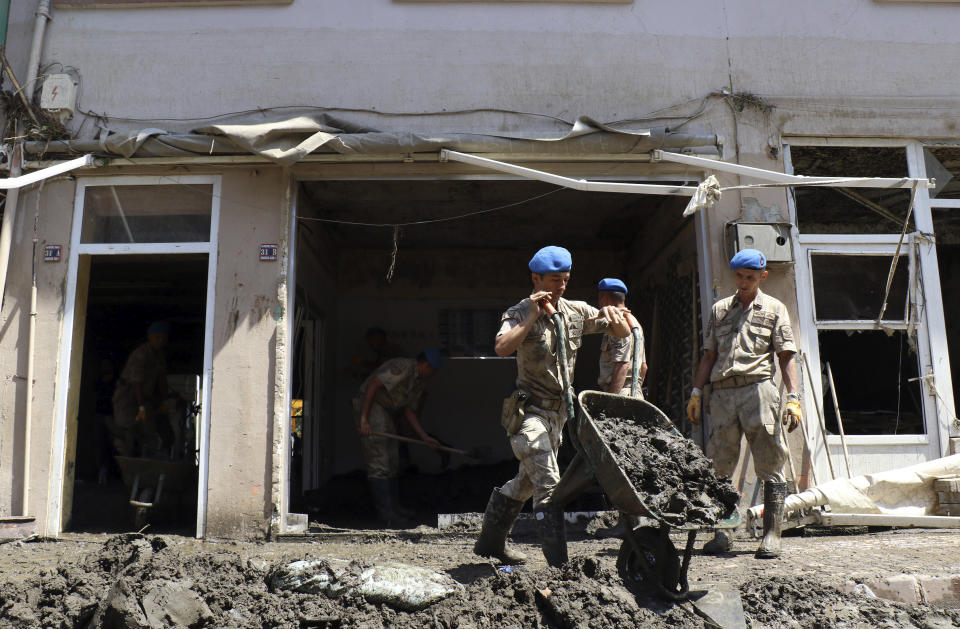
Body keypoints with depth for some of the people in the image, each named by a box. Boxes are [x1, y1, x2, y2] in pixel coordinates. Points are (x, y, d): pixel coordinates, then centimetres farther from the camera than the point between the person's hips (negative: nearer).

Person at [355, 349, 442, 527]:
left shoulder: (420, 381, 12)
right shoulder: (404, 367, -19)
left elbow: (408, 410, 16)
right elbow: (373, 384, -25)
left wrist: (424, 436, 8)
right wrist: (364, 418, -27)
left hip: (385, 411, 10)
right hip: (369, 405, -10)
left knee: (392, 462, 12)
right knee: (378, 462, -10)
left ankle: (394, 507, 20)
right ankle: (387, 513, -10)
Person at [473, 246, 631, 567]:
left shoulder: (575, 311, 6)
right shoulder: (520, 313, -10)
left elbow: (623, 332, 10)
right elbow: (502, 347, -30)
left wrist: (611, 315, -11)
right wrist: (532, 317, -29)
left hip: (558, 411, 7)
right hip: (529, 410, -7)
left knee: (527, 481, 19)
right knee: (549, 485, -15)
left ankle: (490, 541, 36)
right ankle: (559, 564, -12)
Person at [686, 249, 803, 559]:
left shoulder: (774, 309, 12)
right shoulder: (719, 309, 20)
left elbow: (786, 357, 5)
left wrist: (793, 398, -5)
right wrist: (696, 392, 10)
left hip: (758, 389, -3)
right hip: (722, 393, 3)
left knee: (770, 466, -3)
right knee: (719, 467, 2)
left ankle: (771, 535, 1)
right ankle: (720, 534, 9)